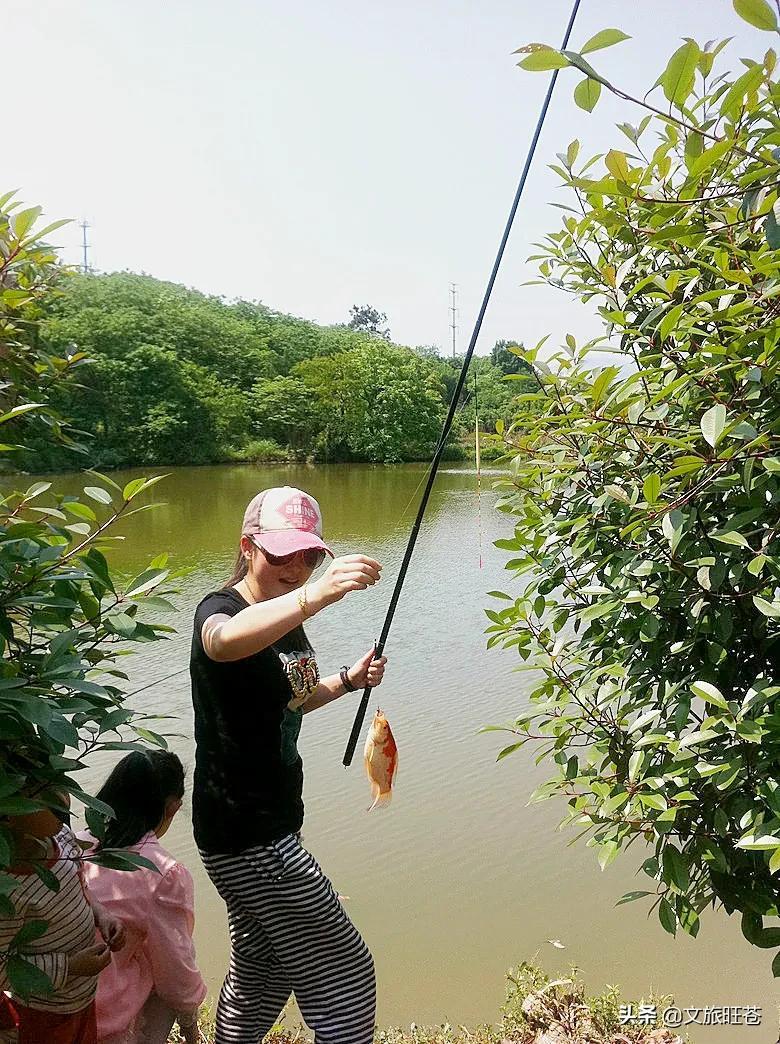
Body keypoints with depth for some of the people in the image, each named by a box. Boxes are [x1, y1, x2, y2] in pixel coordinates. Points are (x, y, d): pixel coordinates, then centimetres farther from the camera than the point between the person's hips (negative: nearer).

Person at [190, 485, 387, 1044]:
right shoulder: (221, 609, -20)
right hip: (244, 834, -9)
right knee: (342, 969, 1)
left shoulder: (287, 619, 7)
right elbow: (224, 641, -46)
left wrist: (348, 680, 2)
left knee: (262, 965, 25)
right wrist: (316, 595, -63)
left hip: (273, 821, 9)